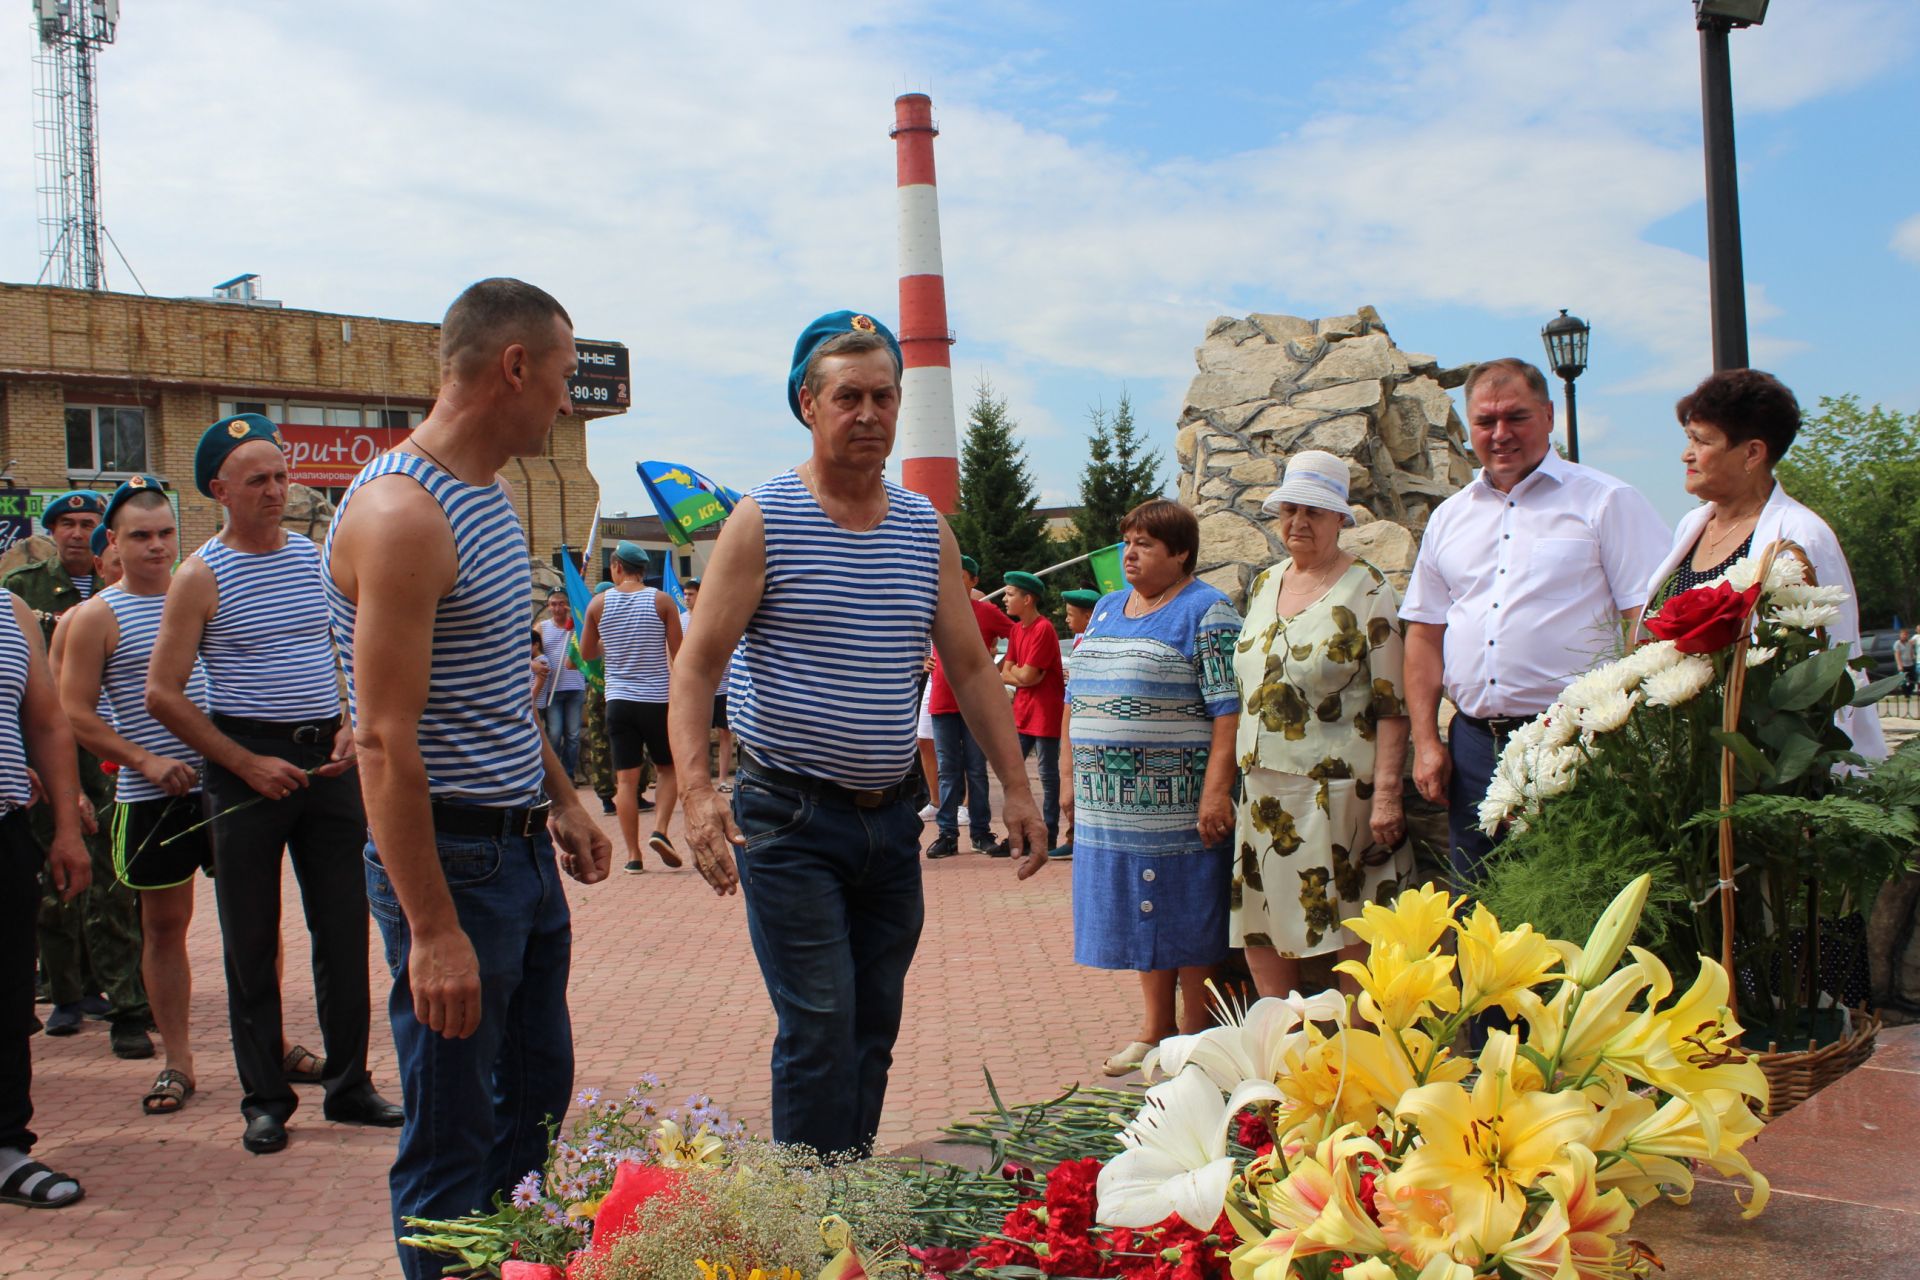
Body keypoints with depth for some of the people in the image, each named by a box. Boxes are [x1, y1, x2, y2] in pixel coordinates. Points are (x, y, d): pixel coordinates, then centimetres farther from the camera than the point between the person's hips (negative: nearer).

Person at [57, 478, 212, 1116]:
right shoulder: (96, 617, -1)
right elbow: (75, 713, -4)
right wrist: (144, 761, -15)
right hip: (150, 798, -2)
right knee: (163, 924, 6)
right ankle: (177, 1062, 17)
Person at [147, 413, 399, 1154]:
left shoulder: (317, 558, 7)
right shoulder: (202, 577, -6)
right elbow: (163, 694, -8)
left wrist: (350, 729, -1)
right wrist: (247, 764, -11)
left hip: (327, 760, 4)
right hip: (248, 765, -4)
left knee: (344, 931, 6)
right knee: (251, 941, 4)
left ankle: (348, 1086, 18)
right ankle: (265, 1100, 16)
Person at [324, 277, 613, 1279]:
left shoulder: (491, 495, 12)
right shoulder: (401, 512, -20)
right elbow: (386, 742, -24)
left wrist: (563, 798, 20)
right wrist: (433, 931, -24)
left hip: (525, 850, 10)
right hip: (454, 857, -10)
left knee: (539, 1097, 19)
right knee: (452, 1144, 3)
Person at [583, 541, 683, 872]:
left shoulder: (599, 603, 2)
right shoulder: (661, 601, -3)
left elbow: (586, 652, 13)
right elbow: (678, 654, -3)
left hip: (618, 700, 1)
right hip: (657, 699, -1)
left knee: (626, 779, 3)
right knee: (668, 769, 15)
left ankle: (633, 855, 1)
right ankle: (660, 830, -6)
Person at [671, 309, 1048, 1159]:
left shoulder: (926, 530, 9)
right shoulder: (763, 521, -6)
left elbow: (970, 666, 12)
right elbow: (696, 665, -10)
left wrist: (1017, 787, 6)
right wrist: (696, 789, -24)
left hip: (890, 818, 5)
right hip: (790, 822, -5)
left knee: (875, 1031, 12)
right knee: (820, 1033, -7)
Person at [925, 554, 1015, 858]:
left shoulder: (987, 611, -2)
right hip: (942, 701, 2)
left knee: (977, 770, 3)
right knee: (948, 770, 5)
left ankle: (981, 834, 9)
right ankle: (947, 834, 9)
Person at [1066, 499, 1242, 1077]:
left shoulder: (1206, 611, -6)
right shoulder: (1108, 607, 16)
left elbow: (1228, 706, -14)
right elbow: (1079, 695, 19)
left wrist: (1216, 789, -21)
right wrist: (1072, 778, 15)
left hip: (1177, 798, -7)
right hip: (1112, 800, 7)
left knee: (1186, 912, 2)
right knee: (1140, 908, 12)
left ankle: (1194, 1032, 13)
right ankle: (1155, 1023, 23)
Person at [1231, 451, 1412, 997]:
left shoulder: (1366, 590, -4)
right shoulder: (1264, 585, 14)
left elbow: (1392, 706, -8)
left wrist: (1386, 794, -16)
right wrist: (1231, 787, 16)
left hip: (1337, 790, -6)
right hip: (1263, 793, 6)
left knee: (1352, 934, -1)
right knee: (1261, 936, 7)